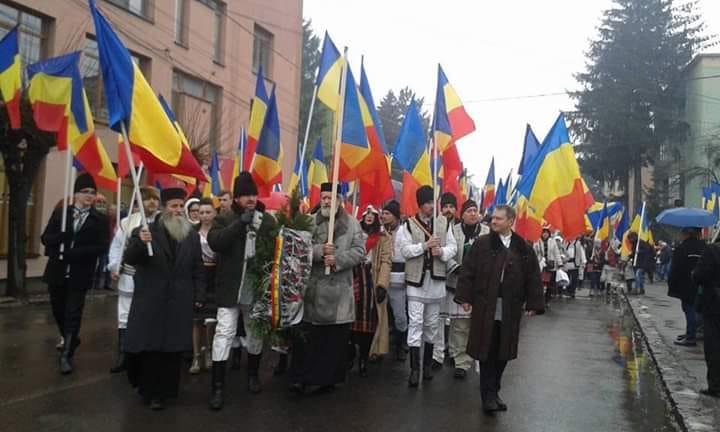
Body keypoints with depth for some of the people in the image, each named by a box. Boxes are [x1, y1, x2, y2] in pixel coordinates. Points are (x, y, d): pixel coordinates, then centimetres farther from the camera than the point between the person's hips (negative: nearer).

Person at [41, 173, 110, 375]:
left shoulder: (100, 220, -3)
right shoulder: (60, 213, 4)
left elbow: (102, 247, -12)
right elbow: (45, 238, -1)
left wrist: (73, 252, -21)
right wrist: (63, 236, -23)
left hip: (79, 275, -3)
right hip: (57, 272, 3)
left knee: (73, 314, 0)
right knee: (58, 311, 17)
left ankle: (66, 355, 11)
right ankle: (69, 340, 42)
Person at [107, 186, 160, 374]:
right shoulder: (127, 222, 2)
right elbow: (117, 246, 7)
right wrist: (114, 267, -1)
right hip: (129, 277, 3)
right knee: (125, 317, 8)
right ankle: (123, 357, 18)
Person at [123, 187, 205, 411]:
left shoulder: (192, 235, 10)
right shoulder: (145, 230, 1)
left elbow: (197, 269, 11)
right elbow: (129, 259, -7)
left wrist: (199, 296, 5)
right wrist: (140, 242, -26)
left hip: (179, 302, 2)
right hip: (150, 301, -2)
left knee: (173, 349, 3)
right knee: (148, 348, 2)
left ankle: (162, 392, 17)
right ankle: (149, 390, 17)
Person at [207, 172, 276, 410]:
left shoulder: (268, 220, 3)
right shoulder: (225, 219, -2)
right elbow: (214, 241, -19)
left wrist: (265, 263, -15)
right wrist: (240, 223, -24)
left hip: (257, 289, 3)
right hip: (230, 289, -2)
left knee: (256, 332, 16)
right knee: (224, 333, -3)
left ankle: (253, 374, 37)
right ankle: (217, 387, 4)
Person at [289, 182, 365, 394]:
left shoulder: (352, 224, 5)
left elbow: (359, 251, -2)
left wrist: (337, 259, -17)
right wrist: (320, 251, -19)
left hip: (339, 290, 0)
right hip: (312, 287, 0)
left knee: (336, 338, 6)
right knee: (306, 337, 3)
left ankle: (328, 378, 19)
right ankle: (302, 378, 12)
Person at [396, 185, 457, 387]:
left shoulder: (443, 223, 5)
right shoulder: (408, 225, -3)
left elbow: (453, 247, 4)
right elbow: (405, 250, -11)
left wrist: (442, 251, -15)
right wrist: (425, 245, -20)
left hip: (436, 279, 3)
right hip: (416, 279, -3)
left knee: (432, 323, 12)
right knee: (415, 323, -7)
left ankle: (427, 364, 27)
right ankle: (415, 368, -4)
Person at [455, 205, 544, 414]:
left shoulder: (524, 249, 5)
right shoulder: (482, 244, 0)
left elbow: (533, 278, 6)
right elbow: (468, 271, -1)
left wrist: (533, 304, 0)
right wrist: (465, 297, -7)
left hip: (510, 310, 2)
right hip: (485, 307, -2)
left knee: (503, 353, 11)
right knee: (487, 352, 1)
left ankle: (493, 392, 26)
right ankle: (489, 396, 10)